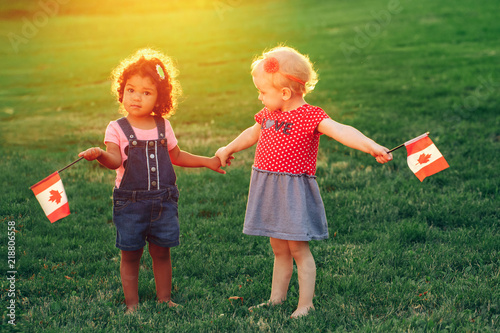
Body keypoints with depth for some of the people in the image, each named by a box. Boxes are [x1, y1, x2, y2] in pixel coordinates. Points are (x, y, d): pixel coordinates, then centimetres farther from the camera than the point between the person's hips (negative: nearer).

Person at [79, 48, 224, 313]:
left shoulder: (163, 127, 7)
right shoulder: (117, 129, -4)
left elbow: (175, 156, 22)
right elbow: (115, 160, -19)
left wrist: (208, 162, 26)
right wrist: (100, 155, -41)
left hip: (163, 200, 3)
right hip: (129, 202, -3)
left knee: (161, 252, 9)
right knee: (130, 255, 3)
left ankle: (164, 299, 23)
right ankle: (132, 304, 14)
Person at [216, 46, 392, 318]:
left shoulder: (310, 116, -14)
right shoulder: (268, 115, 10)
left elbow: (341, 131, -28)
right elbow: (252, 134, 30)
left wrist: (371, 146, -43)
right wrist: (228, 150, 46)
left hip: (295, 191, -7)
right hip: (268, 191, 7)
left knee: (298, 249, -2)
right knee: (279, 250, 16)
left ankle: (305, 305, 7)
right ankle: (277, 299, 27)